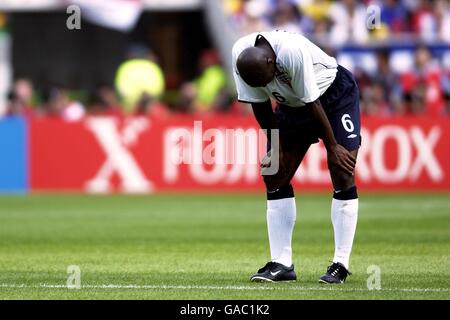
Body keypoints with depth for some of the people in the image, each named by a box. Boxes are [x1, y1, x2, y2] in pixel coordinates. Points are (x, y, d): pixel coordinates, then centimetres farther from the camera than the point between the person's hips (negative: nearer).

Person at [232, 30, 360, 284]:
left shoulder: (293, 52, -38)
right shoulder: (241, 55, -22)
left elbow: (313, 104, -28)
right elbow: (260, 104, -8)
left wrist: (333, 147, -19)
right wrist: (275, 146, -6)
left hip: (335, 94, -6)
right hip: (292, 105, 6)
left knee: (342, 173, -15)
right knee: (274, 175, -3)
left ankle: (341, 265, -12)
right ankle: (281, 263, 1)